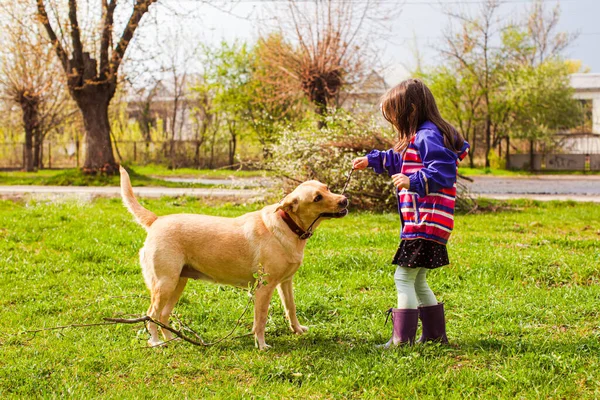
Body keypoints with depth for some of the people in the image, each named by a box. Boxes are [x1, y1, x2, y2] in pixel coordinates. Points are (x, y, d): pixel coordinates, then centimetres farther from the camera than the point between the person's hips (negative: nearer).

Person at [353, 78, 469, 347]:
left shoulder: (427, 136, -14)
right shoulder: (418, 138, 19)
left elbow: (443, 172, -25)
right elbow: (399, 161, 37)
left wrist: (413, 181, -32)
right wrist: (371, 160, 42)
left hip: (425, 223, -11)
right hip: (422, 224, 11)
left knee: (404, 277, -7)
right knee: (418, 281, 16)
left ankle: (402, 339, -4)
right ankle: (435, 334, 22)